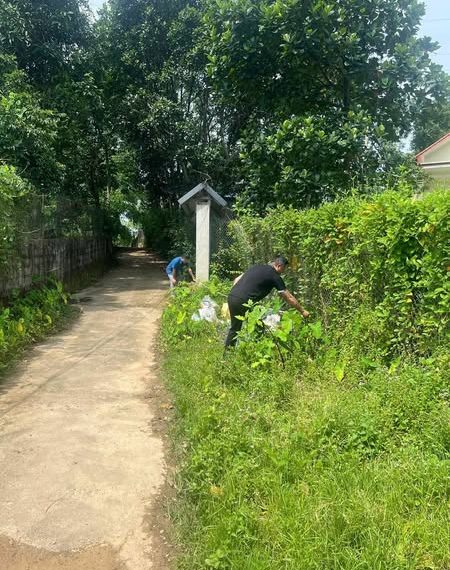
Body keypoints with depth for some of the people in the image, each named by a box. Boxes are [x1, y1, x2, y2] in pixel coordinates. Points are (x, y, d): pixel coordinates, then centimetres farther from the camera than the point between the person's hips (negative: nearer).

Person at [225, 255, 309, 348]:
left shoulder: (256, 267, 22)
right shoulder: (274, 276, 3)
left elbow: (237, 280, 21)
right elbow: (289, 298, 9)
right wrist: (302, 311, 19)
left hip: (231, 296, 7)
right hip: (244, 302, -7)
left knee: (235, 327, 23)